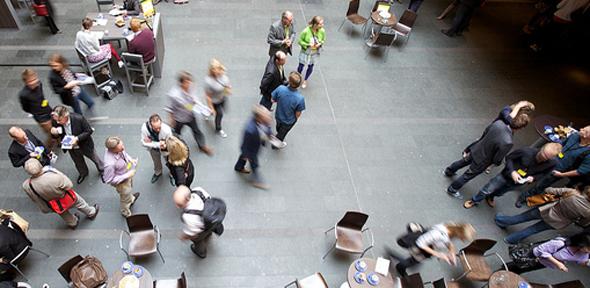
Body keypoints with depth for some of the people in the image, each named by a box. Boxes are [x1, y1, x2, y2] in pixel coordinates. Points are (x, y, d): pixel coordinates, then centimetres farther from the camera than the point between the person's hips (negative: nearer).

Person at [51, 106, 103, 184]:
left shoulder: (79, 119, -35)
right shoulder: (56, 122, -23)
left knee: (95, 158, 23)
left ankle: (102, 170, 52)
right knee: (78, 163, 29)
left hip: (85, 145, -4)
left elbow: (89, 131, -23)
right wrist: (54, 133, -31)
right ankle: (83, 173, 60)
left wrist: (77, 138, -35)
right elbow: (57, 136, -7)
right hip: (71, 148, 4)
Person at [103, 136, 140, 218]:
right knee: (125, 197, 24)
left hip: (127, 172, 6)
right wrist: (127, 176, -31)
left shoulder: (117, 148, -26)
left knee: (129, 189, 37)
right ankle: (127, 213, 56)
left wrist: (130, 159, -13)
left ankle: (131, 199, 72)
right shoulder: (110, 164, -46)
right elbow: (109, 180, -31)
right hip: (121, 181, -6)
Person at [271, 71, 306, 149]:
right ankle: (276, 144, 58)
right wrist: (296, 119, 0)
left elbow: (273, 100, -14)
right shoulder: (300, 98, -37)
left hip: (278, 116, 3)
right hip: (289, 121, -3)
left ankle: (279, 134, 71)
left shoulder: (280, 89, -32)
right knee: (283, 132, 30)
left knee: (279, 127, 37)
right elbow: (298, 114, -22)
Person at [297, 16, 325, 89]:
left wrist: (320, 44, -20)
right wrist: (308, 45, -29)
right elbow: (300, 41, -15)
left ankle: (305, 80, 46)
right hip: (305, 52, -3)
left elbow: (323, 40, 2)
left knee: (310, 68, 16)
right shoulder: (306, 31, -28)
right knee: (300, 67, 12)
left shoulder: (322, 31, -17)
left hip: (315, 53, 3)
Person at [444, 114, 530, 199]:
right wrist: (497, 163, 1)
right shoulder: (507, 143, -38)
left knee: (464, 161, 35)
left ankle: (449, 171, 60)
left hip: (475, 150, 6)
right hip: (481, 161, -5)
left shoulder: (498, 123, -22)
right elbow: (497, 160, -22)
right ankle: (452, 190, 42)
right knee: (467, 176, 20)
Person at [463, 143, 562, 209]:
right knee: (487, 190, 9)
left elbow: (543, 173, -1)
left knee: (499, 193, 27)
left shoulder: (552, 163, -23)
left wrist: (533, 177, -21)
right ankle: (474, 201, 36)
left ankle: (490, 197, 60)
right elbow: (509, 157, -18)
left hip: (518, 182, 3)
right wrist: (512, 172, -30)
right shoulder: (527, 151, -34)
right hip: (507, 175, -3)